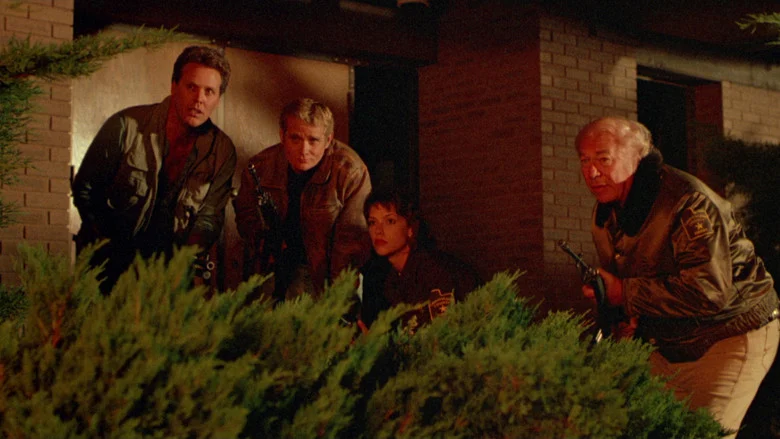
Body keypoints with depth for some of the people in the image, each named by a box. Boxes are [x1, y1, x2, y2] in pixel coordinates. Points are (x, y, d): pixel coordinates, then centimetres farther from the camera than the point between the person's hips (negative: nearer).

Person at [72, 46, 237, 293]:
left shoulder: (222, 150, -1)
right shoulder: (126, 126, -8)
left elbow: (209, 217, 3)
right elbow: (84, 189, 1)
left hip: (167, 266, 2)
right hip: (108, 262, -2)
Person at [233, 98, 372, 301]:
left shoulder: (351, 172, -19)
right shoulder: (260, 166, -7)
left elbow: (352, 241, -16)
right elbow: (245, 214, 10)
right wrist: (262, 237, -12)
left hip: (324, 266, -2)